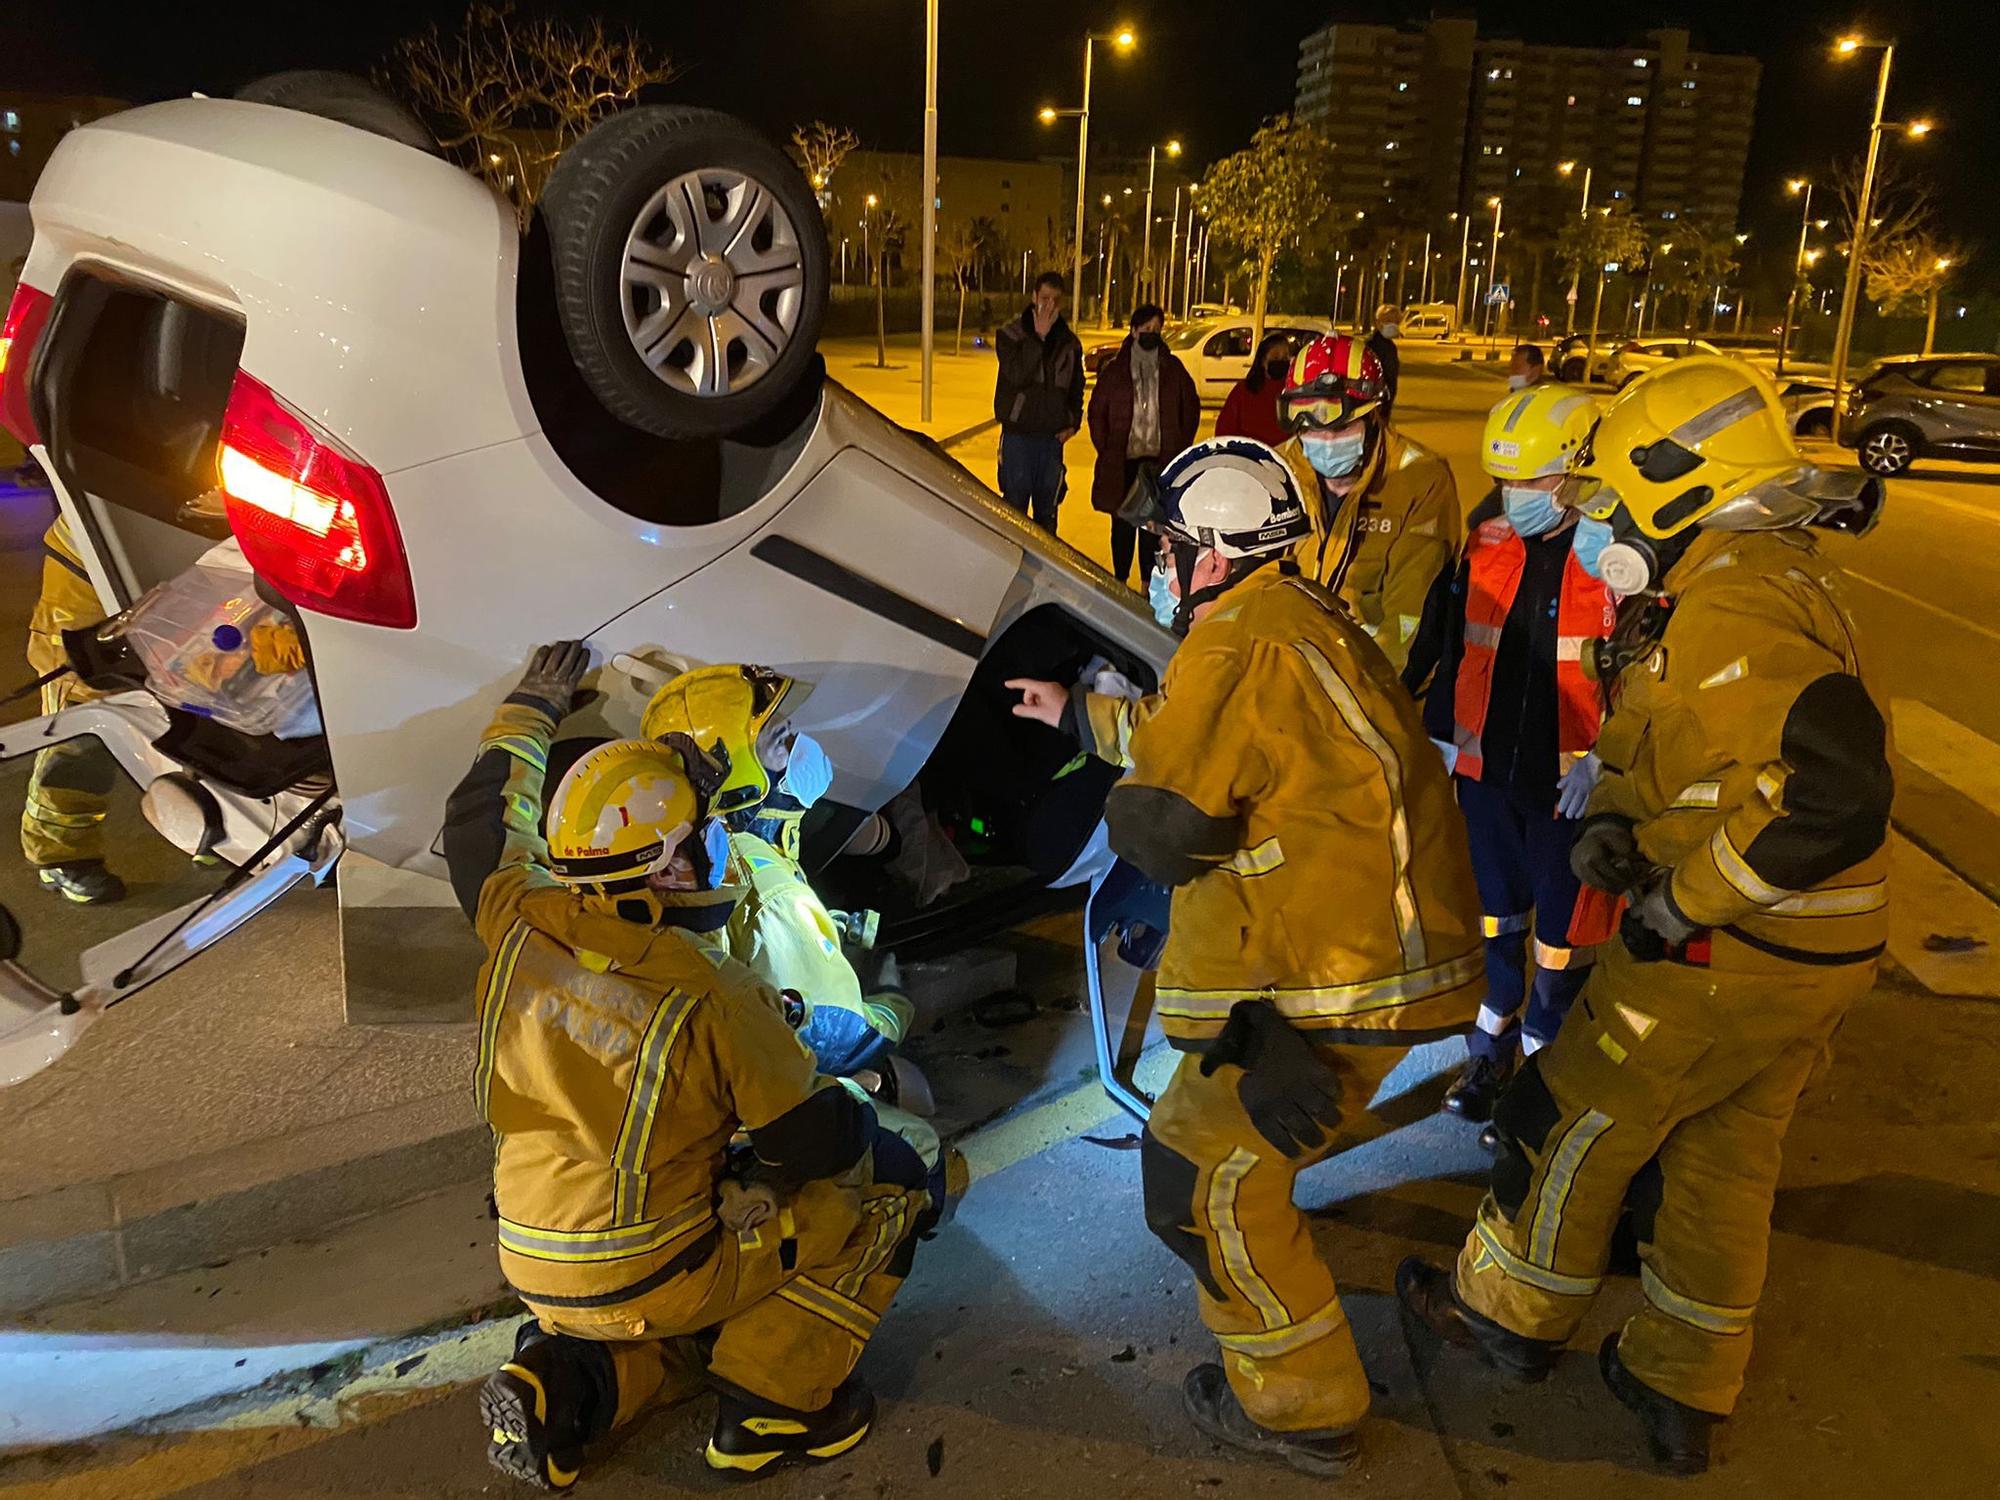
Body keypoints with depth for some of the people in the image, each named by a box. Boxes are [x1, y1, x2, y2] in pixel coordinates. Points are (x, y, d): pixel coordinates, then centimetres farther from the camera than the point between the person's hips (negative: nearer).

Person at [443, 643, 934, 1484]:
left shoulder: (518, 926, -10)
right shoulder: (711, 998, -25)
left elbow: (480, 820, 12)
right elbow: (818, 1142, -15)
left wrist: (533, 706, 25)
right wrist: (881, 1150, 8)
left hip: (536, 1272, 7)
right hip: (649, 1280, -6)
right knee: (888, 1184, 4)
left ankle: (568, 1381, 8)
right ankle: (771, 1403, 3)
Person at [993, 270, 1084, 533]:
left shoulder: (1069, 342, 10)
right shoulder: (1010, 334, -2)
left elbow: (1076, 388, 20)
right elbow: (1016, 376, -18)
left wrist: (1073, 422, 4)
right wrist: (1038, 337, -20)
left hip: (1053, 436, 4)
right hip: (1018, 433, -4)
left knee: (1048, 510, 9)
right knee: (1015, 505, -2)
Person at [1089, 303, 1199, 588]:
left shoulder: (1173, 369, 7)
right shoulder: (1114, 369, 3)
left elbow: (1191, 409, 13)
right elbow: (1097, 412, 6)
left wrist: (1180, 449, 6)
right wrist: (1106, 450, -1)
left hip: (1160, 461, 1)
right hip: (1123, 461, -1)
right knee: (1123, 524, 5)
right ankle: (1120, 582, 15)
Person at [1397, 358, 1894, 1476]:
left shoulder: (1732, 605, -24)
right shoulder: (1779, 575, 10)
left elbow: (1833, 791, -35)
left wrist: (1685, 897, -25)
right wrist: (1619, 820, 0)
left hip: (1732, 954, -9)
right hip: (1818, 952, 10)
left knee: (1579, 1117, 9)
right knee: (1724, 1158, 20)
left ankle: (1511, 1310, 30)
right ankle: (1684, 1392, 36)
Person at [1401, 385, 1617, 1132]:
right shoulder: (1485, 543, 0)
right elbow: (1448, 641, 12)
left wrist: (1605, 759, -17)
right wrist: (1444, 731, 13)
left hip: (1570, 782, -4)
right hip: (1486, 767, 5)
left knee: (1562, 930, 10)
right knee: (1495, 911, 20)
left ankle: (1543, 1055, 31)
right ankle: (1493, 1044, 39)